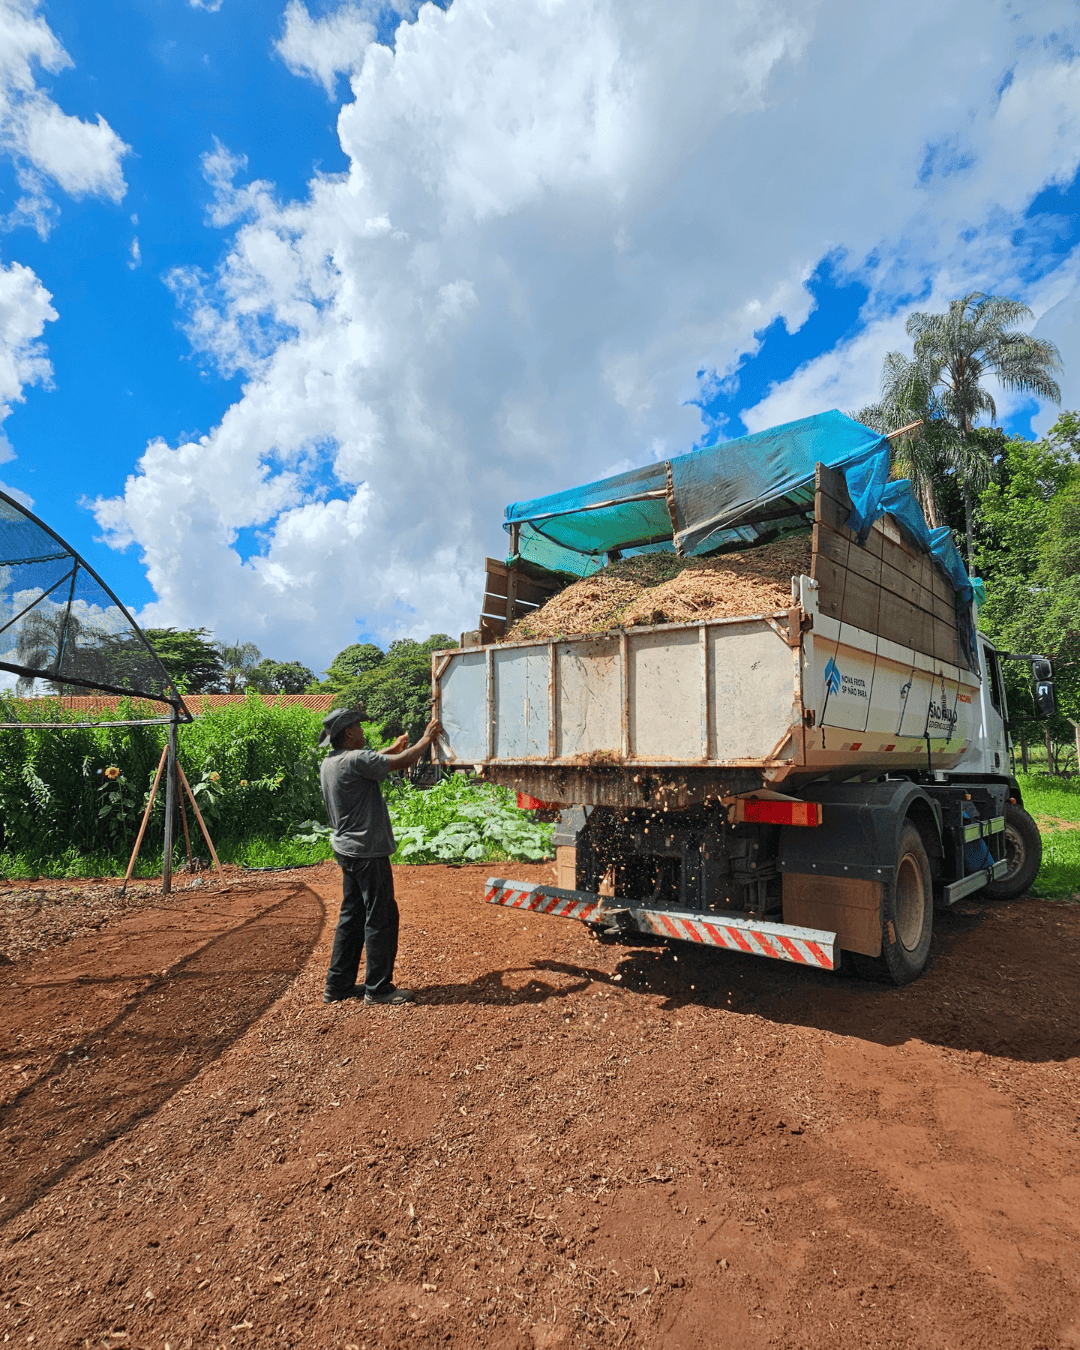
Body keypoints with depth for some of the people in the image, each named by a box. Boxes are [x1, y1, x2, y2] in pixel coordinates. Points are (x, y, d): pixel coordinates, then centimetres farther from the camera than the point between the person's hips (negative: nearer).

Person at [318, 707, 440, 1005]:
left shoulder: (328, 764, 7)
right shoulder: (355, 760, -21)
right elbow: (403, 762, -19)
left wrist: (392, 749, 33)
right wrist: (426, 738, -3)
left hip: (346, 849, 10)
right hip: (368, 852, -10)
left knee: (351, 916, 17)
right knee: (381, 918, 2)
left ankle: (338, 985, 25)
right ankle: (378, 989, 12)